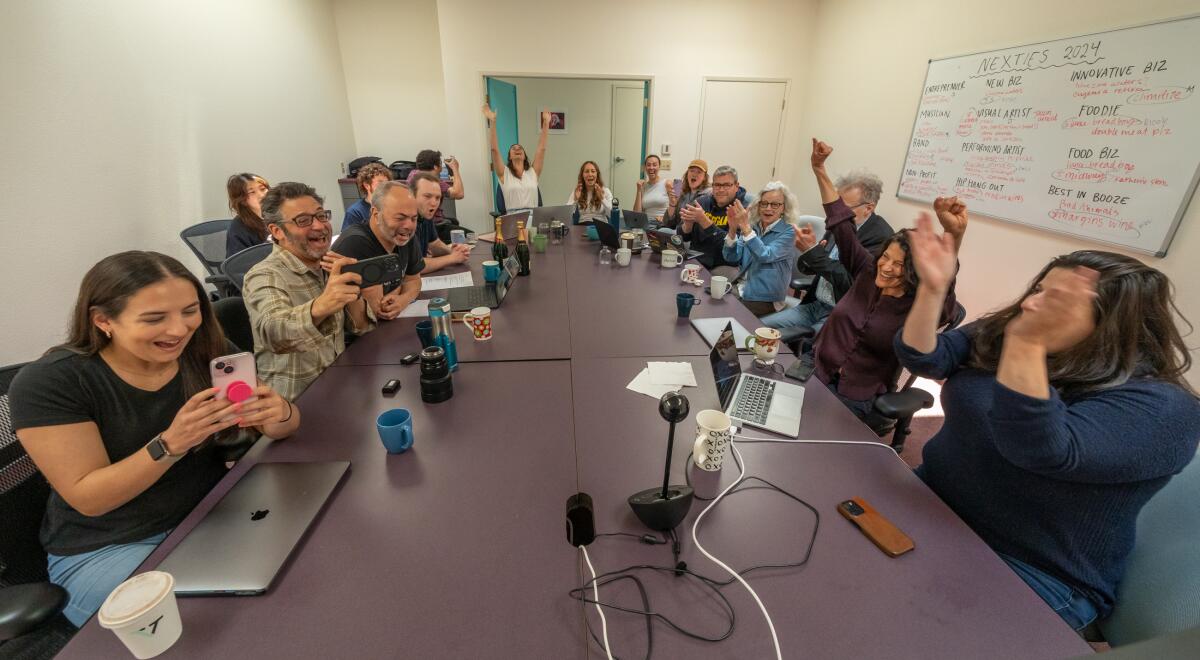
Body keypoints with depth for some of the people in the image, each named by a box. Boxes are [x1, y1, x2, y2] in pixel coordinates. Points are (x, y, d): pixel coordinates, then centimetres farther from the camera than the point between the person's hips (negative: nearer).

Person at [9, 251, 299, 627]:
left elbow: (283, 427, -5)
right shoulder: (47, 384, -16)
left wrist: (278, 413, -29)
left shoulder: (208, 353, -9)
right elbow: (87, 498, -18)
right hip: (105, 547, -3)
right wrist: (170, 445, -35)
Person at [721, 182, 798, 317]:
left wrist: (745, 227, -29)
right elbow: (731, 257, -1)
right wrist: (733, 229, -17)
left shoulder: (788, 232, -7)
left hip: (764, 298, -5)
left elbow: (765, 256, -23)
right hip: (741, 289, 5)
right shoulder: (752, 226, 6)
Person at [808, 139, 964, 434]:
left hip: (859, 400, -4)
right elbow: (842, 224, 0)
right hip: (816, 373, 4)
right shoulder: (866, 271, 1)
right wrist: (819, 170, -5)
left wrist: (954, 235, -54)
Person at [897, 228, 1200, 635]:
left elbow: (1041, 452, -35)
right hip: (932, 505, 6)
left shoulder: (1159, 407, -19)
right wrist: (932, 289, -26)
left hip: (1028, 570, -5)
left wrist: (1027, 343, -43)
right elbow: (922, 358, -12)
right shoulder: (997, 334, 0)